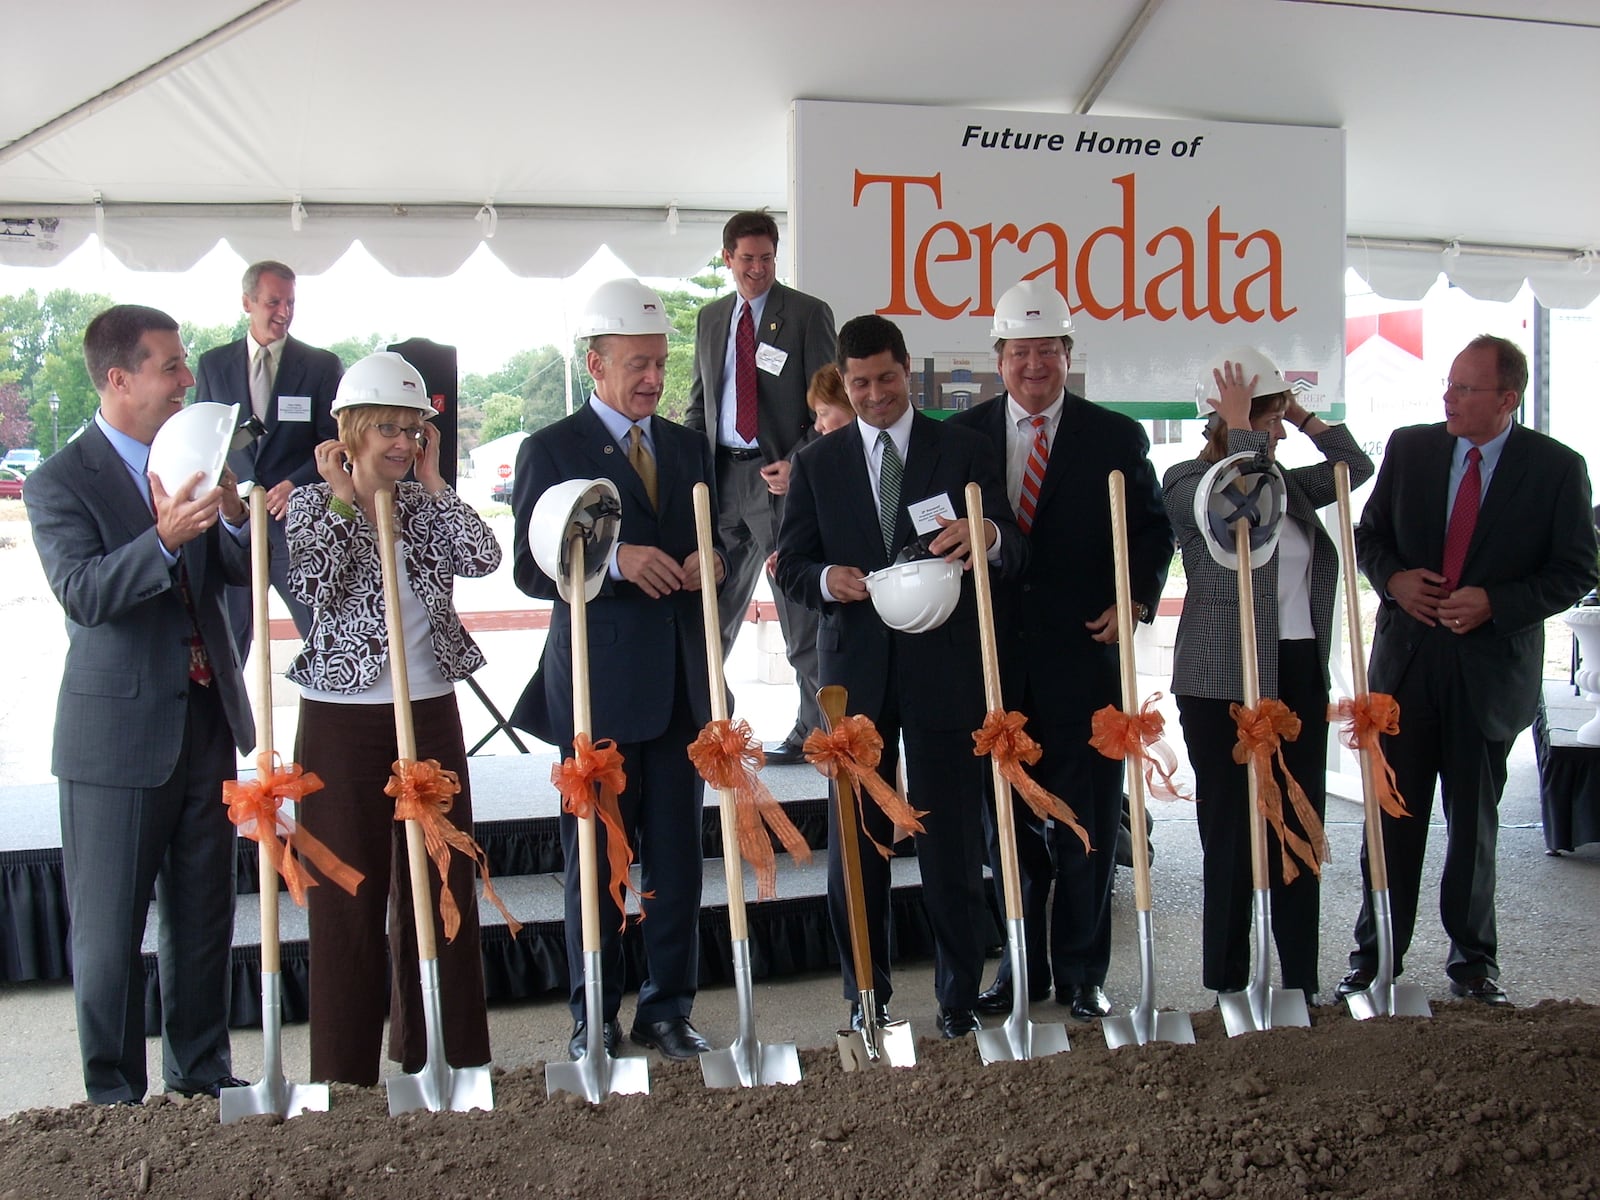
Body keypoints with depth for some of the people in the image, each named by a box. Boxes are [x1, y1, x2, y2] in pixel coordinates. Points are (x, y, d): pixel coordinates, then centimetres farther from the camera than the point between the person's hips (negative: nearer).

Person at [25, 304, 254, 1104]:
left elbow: (242, 573, 4)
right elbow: (83, 593, -21)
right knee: (110, 927, 6)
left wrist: (233, 518, -17)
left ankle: (202, 1073, 30)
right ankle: (113, 1095, 21)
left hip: (207, 721, 6)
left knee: (204, 915, 15)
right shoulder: (60, 483, -8)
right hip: (119, 734, -5)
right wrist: (165, 539, -36)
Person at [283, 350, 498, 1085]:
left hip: (430, 714, 3)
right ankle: (346, 1070, 18)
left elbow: (484, 558, -10)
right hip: (343, 720, -3)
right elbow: (311, 587, -17)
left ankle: (441, 1053, 24)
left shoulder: (428, 504, 7)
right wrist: (344, 500, -12)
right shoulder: (312, 504, 0)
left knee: (442, 882, 9)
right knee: (348, 892, 5)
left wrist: (432, 482, -5)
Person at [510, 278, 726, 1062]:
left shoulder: (689, 448, 14)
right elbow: (529, 567, -8)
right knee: (596, 857, 7)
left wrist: (708, 563, -5)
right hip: (599, 684, -4)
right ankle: (593, 1018, 20)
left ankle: (667, 1008, 23)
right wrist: (614, 559, -23)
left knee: (678, 854, 9)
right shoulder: (552, 450, -1)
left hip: (681, 682, 4)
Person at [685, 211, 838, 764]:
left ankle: (812, 730, 12)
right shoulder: (710, 318, 16)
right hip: (720, 474, 5)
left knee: (800, 608, 2)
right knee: (714, 605, 10)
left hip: (780, 475, -5)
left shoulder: (808, 313, -1)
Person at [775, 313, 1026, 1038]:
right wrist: (827, 579, -14)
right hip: (854, 669, 2)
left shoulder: (965, 451, 7)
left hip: (944, 667, -1)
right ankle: (865, 995, 21)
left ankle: (959, 998, 16)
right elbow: (790, 567, 9)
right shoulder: (817, 464, 12)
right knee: (856, 841, 7)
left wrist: (989, 535, -24)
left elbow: (1013, 557, 0)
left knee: (952, 839, 2)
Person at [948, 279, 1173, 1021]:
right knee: (1008, 821, 10)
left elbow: (1153, 531, 6)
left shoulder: (1116, 438, 5)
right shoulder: (964, 435, 7)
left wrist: (1136, 600, -8)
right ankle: (1022, 967, 25)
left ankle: (1082, 974, 21)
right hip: (995, 660, 1)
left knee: (1087, 822, 6)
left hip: (1084, 654, -1)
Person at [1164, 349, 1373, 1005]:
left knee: (1300, 826, 10)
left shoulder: (1285, 482, 14)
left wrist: (1301, 414, 11)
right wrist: (1241, 426, -14)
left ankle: (1301, 982, 21)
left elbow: (1356, 466, 19)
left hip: (1301, 674, 7)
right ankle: (1227, 986, 12)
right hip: (1225, 680, -7)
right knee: (1232, 831, 0)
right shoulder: (1187, 481, -7)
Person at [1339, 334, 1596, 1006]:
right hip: (1406, 660, 2)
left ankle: (1472, 960, 25)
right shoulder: (1409, 447, 3)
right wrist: (1393, 578, -10)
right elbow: (1370, 535, 11)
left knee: (1474, 822, 10)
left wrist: (1495, 603, -17)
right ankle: (1375, 952, 20)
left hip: (1491, 668, -2)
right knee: (1392, 817, 7)